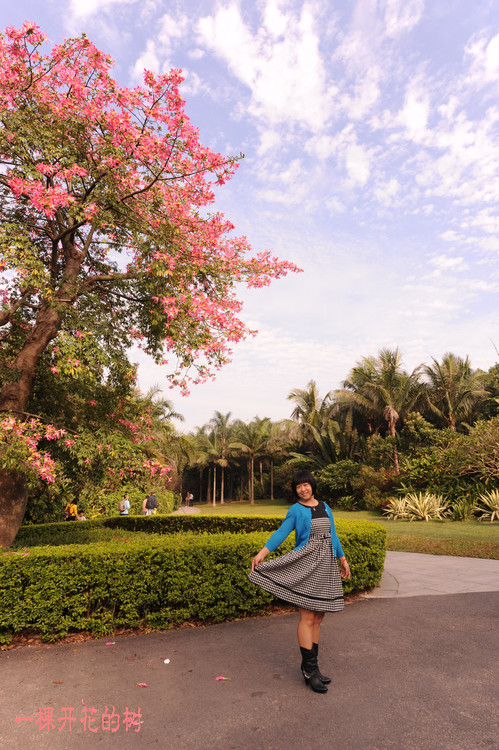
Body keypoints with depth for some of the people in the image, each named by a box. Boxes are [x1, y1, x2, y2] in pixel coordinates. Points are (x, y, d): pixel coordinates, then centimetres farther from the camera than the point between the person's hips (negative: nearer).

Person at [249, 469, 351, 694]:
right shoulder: (296, 510, -4)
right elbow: (281, 533, -10)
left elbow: (332, 535, 18)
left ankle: (310, 664, 23)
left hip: (326, 567, 6)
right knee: (307, 617, -3)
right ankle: (310, 669, 8)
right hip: (305, 565, -5)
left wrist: (342, 560, 19)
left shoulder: (325, 508, 10)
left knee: (318, 617, 11)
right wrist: (262, 552, -21)